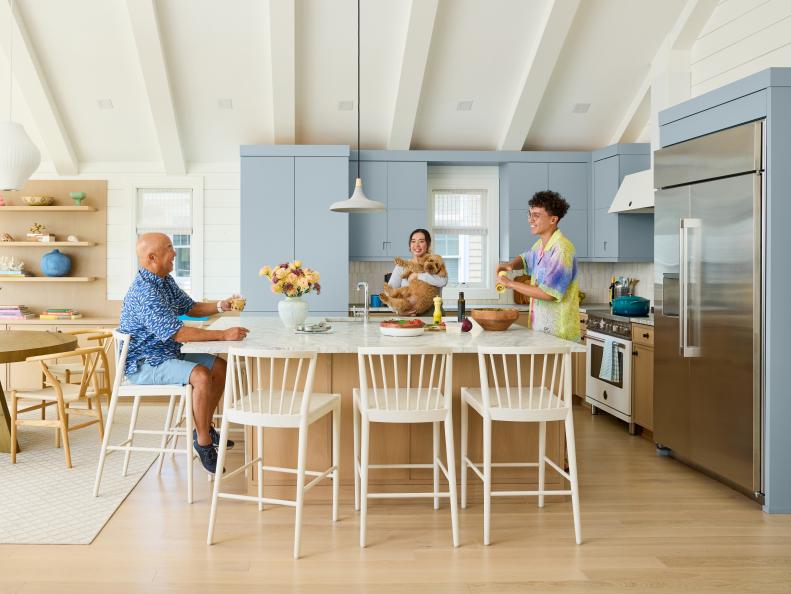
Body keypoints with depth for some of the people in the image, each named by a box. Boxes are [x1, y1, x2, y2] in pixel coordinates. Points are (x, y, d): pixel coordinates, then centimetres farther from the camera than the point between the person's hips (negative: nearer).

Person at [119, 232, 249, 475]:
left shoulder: (166, 281, 6)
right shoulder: (144, 293, -26)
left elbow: (189, 308, 17)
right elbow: (178, 333, -32)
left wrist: (220, 306, 0)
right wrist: (223, 335, -34)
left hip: (165, 353, 10)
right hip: (143, 364, -10)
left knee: (219, 366, 7)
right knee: (201, 376, -29)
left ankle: (204, 427, 20)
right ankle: (204, 442, -14)